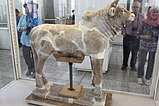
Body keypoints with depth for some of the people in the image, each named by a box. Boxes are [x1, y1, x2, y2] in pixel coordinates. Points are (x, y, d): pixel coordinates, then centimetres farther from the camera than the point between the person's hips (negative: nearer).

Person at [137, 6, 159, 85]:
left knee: (151, 64, 10)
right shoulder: (144, 22, -6)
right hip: (144, 46, -1)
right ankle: (140, 77, 24)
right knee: (141, 62, 3)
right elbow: (139, 33, -1)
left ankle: (148, 78, 27)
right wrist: (144, 36, -18)